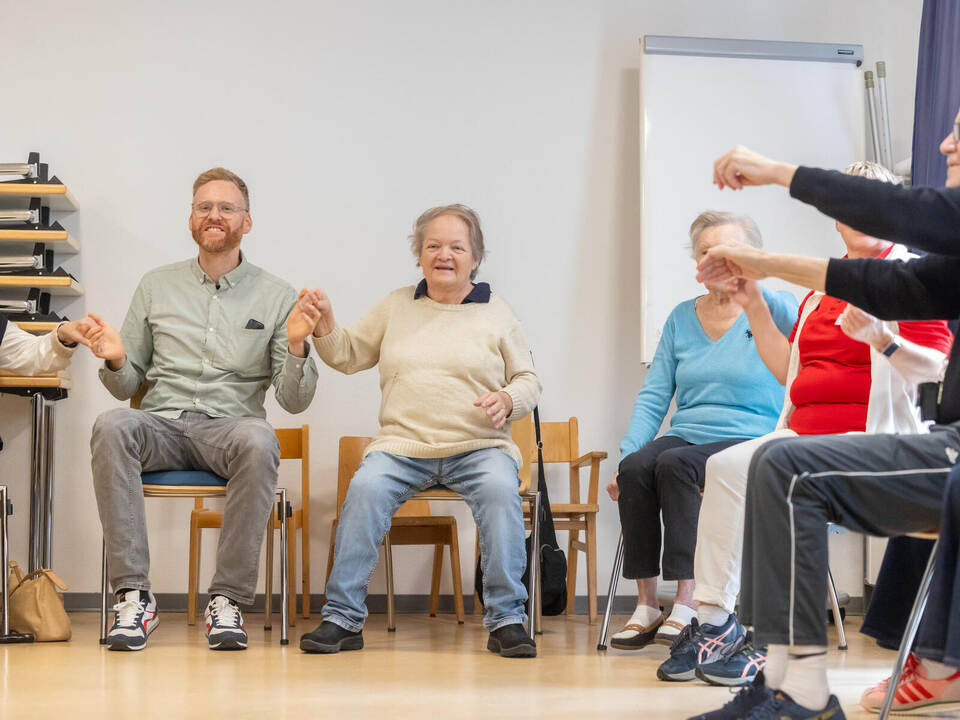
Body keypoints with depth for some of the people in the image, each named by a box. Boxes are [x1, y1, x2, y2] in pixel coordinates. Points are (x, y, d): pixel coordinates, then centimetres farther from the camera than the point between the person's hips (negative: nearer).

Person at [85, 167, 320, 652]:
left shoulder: (275, 296, 9)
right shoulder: (156, 286, 15)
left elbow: (294, 402, 5)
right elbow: (126, 388, 15)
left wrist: (296, 347, -13)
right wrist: (116, 361, -7)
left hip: (230, 425, -1)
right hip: (162, 424, 1)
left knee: (258, 440, -37)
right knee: (112, 426, -33)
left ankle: (227, 599, -27)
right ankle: (133, 595, -30)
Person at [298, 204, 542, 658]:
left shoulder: (496, 312, 14)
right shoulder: (396, 306, 19)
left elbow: (528, 378, 15)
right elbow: (347, 356, 19)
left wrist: (509, 400, -7)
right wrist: (325, 323, 0)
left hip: (478, 447, -1)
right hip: (403, 444, 1)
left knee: (500, 490, -33)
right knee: (366, 488, -29)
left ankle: (506, 620, -25)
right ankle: (342, 618, -22)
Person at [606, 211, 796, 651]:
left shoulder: (770, 308, 3)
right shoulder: (682, 318, 17)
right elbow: (653, 398, 13)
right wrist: (625, 455, -1)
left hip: (749, 441, -4)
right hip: (686, 434, 5)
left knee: (675, 463, -33)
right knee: (635, 467, -28)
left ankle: (687, 606, -33)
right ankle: (646, 607, -27)